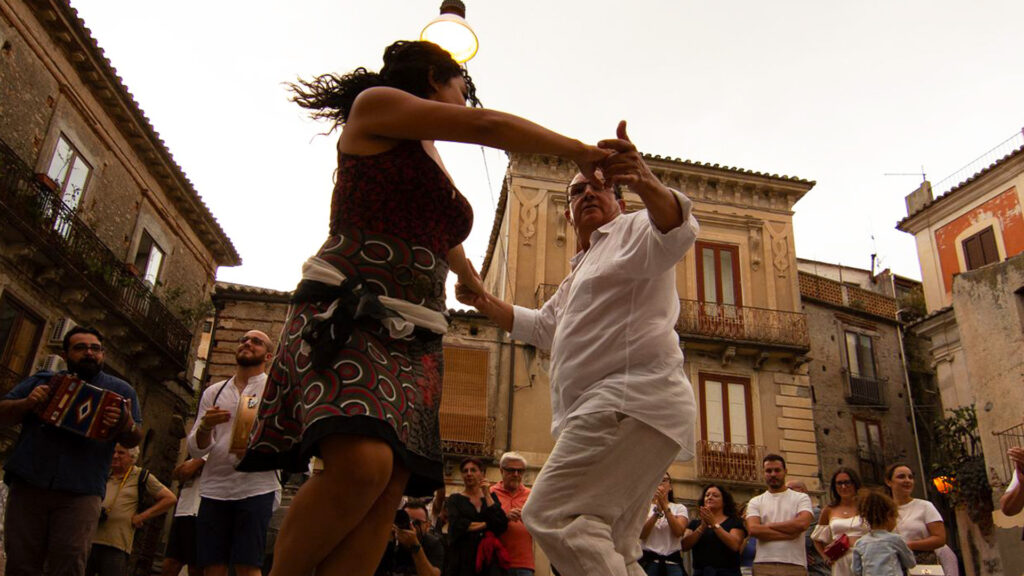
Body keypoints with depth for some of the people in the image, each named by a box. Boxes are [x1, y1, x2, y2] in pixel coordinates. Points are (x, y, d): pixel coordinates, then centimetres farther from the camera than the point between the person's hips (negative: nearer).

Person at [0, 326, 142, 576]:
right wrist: (26, 403, -8)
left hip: (80, 493, -2)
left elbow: (133, 440, 8)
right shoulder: (42, 380, 18)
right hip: (27, 486, 2)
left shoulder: (120, 390, 13)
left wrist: (126, 423, -16)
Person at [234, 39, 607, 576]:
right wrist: (580, 151, 4)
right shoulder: (374, 103, 6)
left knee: (386, 495, -8)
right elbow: (485, 126, -3)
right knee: (363, 465, -29)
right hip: (342, 318, -7)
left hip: (414, 341, 8)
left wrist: (479, 290, 58)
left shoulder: (436, 169, 27)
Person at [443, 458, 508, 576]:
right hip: (463, 558, -1)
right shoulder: (455, 499, 9)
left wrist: (487, 495, 1)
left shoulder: (491, 497, 15)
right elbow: (456, 526, -8)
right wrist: (486, 524, 0)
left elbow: (503, 526, 0)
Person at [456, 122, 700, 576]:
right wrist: (483, 301, 24)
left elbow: (676, 231, -19)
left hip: (632, 397, -10)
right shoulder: (581, 272, 32)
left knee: (552, 512, -23)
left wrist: (646, 182, -41)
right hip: (608, 408, 10)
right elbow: (540, 327, 40)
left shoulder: (633, 231, 5)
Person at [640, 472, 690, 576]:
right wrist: (657, 510, -18)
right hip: (648, 561, 0)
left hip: (672, 561, 1)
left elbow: (679, 532, -11)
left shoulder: (679, 508, 8)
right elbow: (641, 535, -10)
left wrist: (665, 506, -16)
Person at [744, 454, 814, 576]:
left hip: (795, 565, -1)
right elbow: (753, 529, -7)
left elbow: (802, 524, -11)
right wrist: (789, 533, -11)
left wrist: (768, 526, -5)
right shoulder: (755, 502, 11)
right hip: (764, 565, 1)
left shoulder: (801, 498, 8)